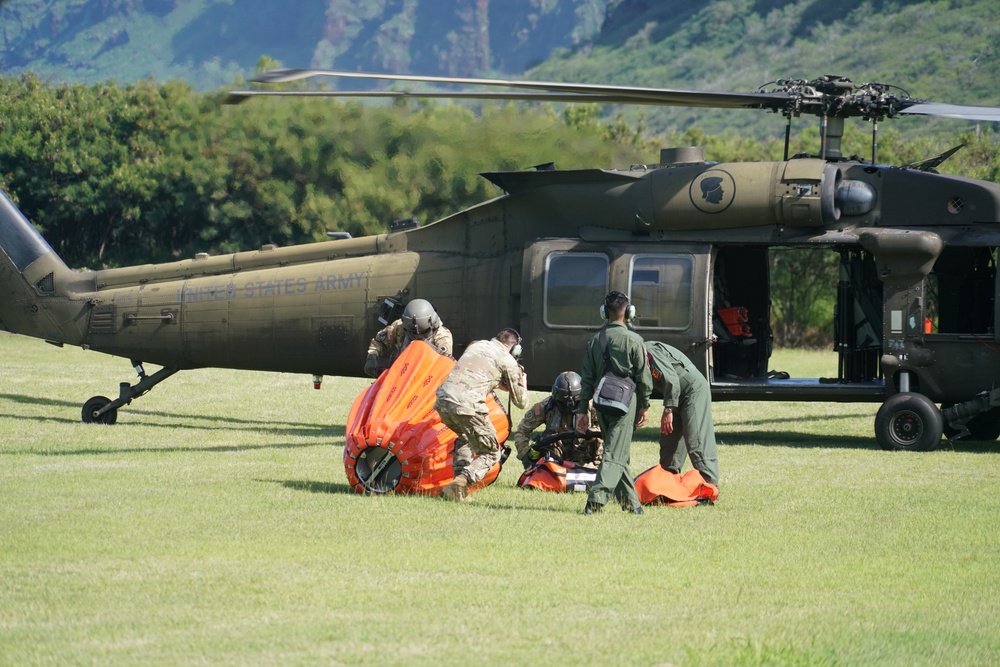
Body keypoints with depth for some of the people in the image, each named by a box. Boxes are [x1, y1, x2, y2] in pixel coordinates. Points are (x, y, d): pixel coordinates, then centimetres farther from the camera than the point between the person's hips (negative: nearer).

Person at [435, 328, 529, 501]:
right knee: (491, 453, 8)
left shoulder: (476, 345, 25)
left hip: (442, 400, 6)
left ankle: (459, 478, 19)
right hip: (467, 406, -6)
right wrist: (522, 381, 33)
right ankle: (459, 484, -15)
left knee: (465, 438, 34)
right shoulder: (508, 361, 9)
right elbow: (521, 401, 13)